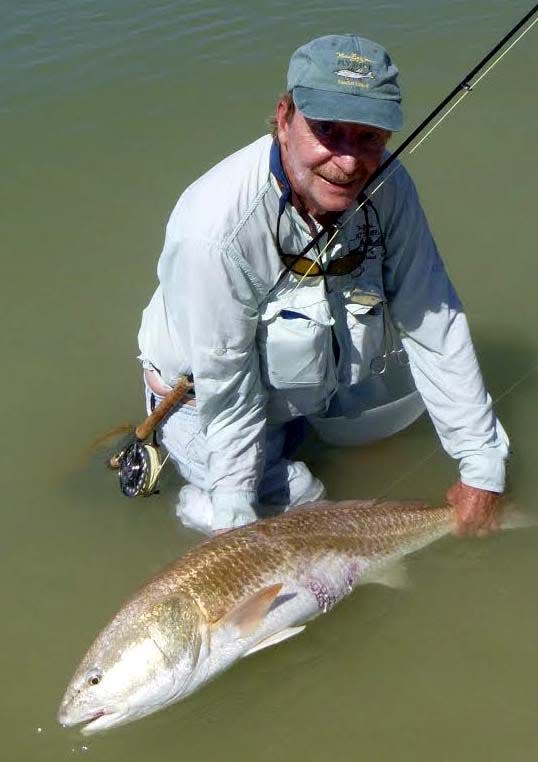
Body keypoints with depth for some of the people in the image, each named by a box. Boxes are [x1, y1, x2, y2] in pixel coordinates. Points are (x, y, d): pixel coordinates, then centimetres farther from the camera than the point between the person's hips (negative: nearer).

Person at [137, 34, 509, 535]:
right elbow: (225, 387, -29)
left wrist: (482, 469, -13)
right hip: (206, 390, -5)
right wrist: (234, 516, -22)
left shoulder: (387, 187, -21)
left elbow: (434, 323, -15)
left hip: (327, 377, 6)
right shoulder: (217, 228, -38)